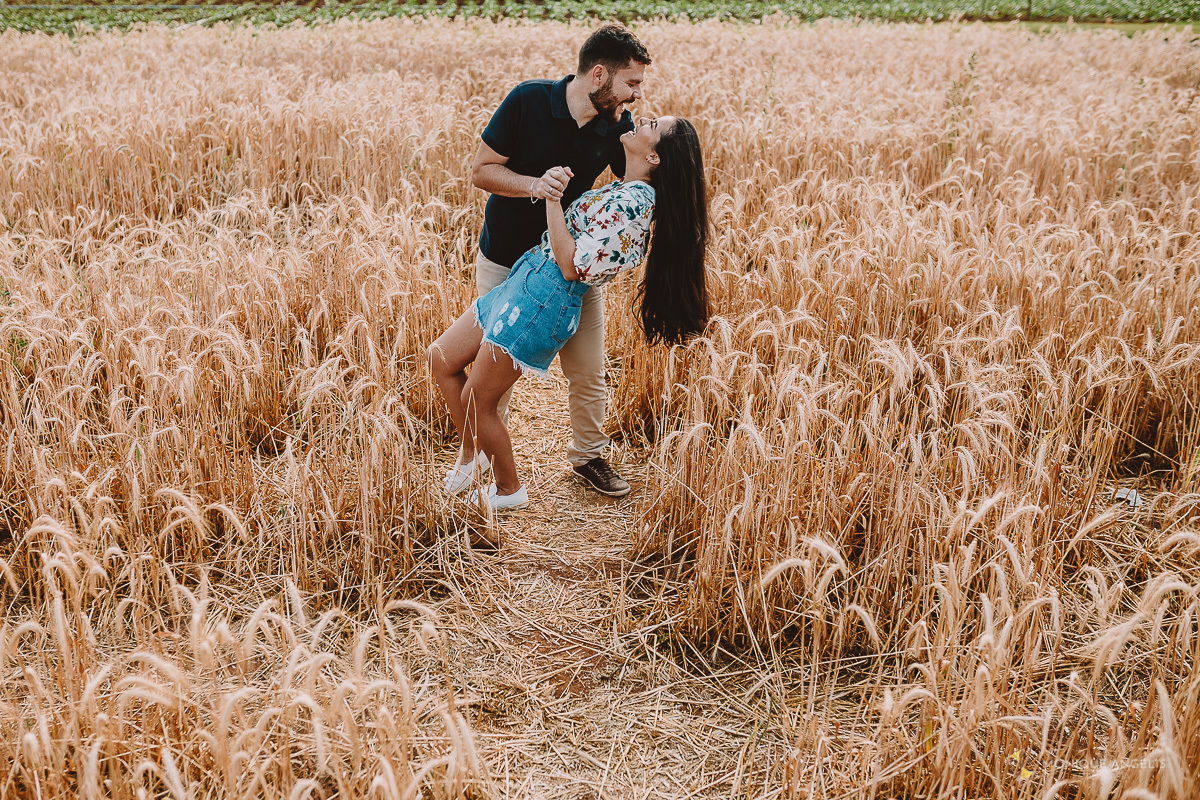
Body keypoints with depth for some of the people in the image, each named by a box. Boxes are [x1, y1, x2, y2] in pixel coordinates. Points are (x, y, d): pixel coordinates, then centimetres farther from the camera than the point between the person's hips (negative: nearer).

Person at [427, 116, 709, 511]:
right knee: (441, 359, 15)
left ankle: (509, 490, 24)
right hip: (526, 281, 10)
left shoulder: (632, 202, -19)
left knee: (476, 402, 3)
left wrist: (551, 197, -21)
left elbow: (573, 265, -23)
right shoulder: (627, 190, 10)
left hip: (546, 298, -10)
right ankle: (472, 453, 30)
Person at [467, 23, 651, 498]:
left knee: (588, 371, 4)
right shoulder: (527, 101, -20)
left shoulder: (617, 127, -10)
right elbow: (481, 171, -15)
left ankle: (588, 455, 28)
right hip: (505, 262, -2)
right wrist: (535, 185, -32)